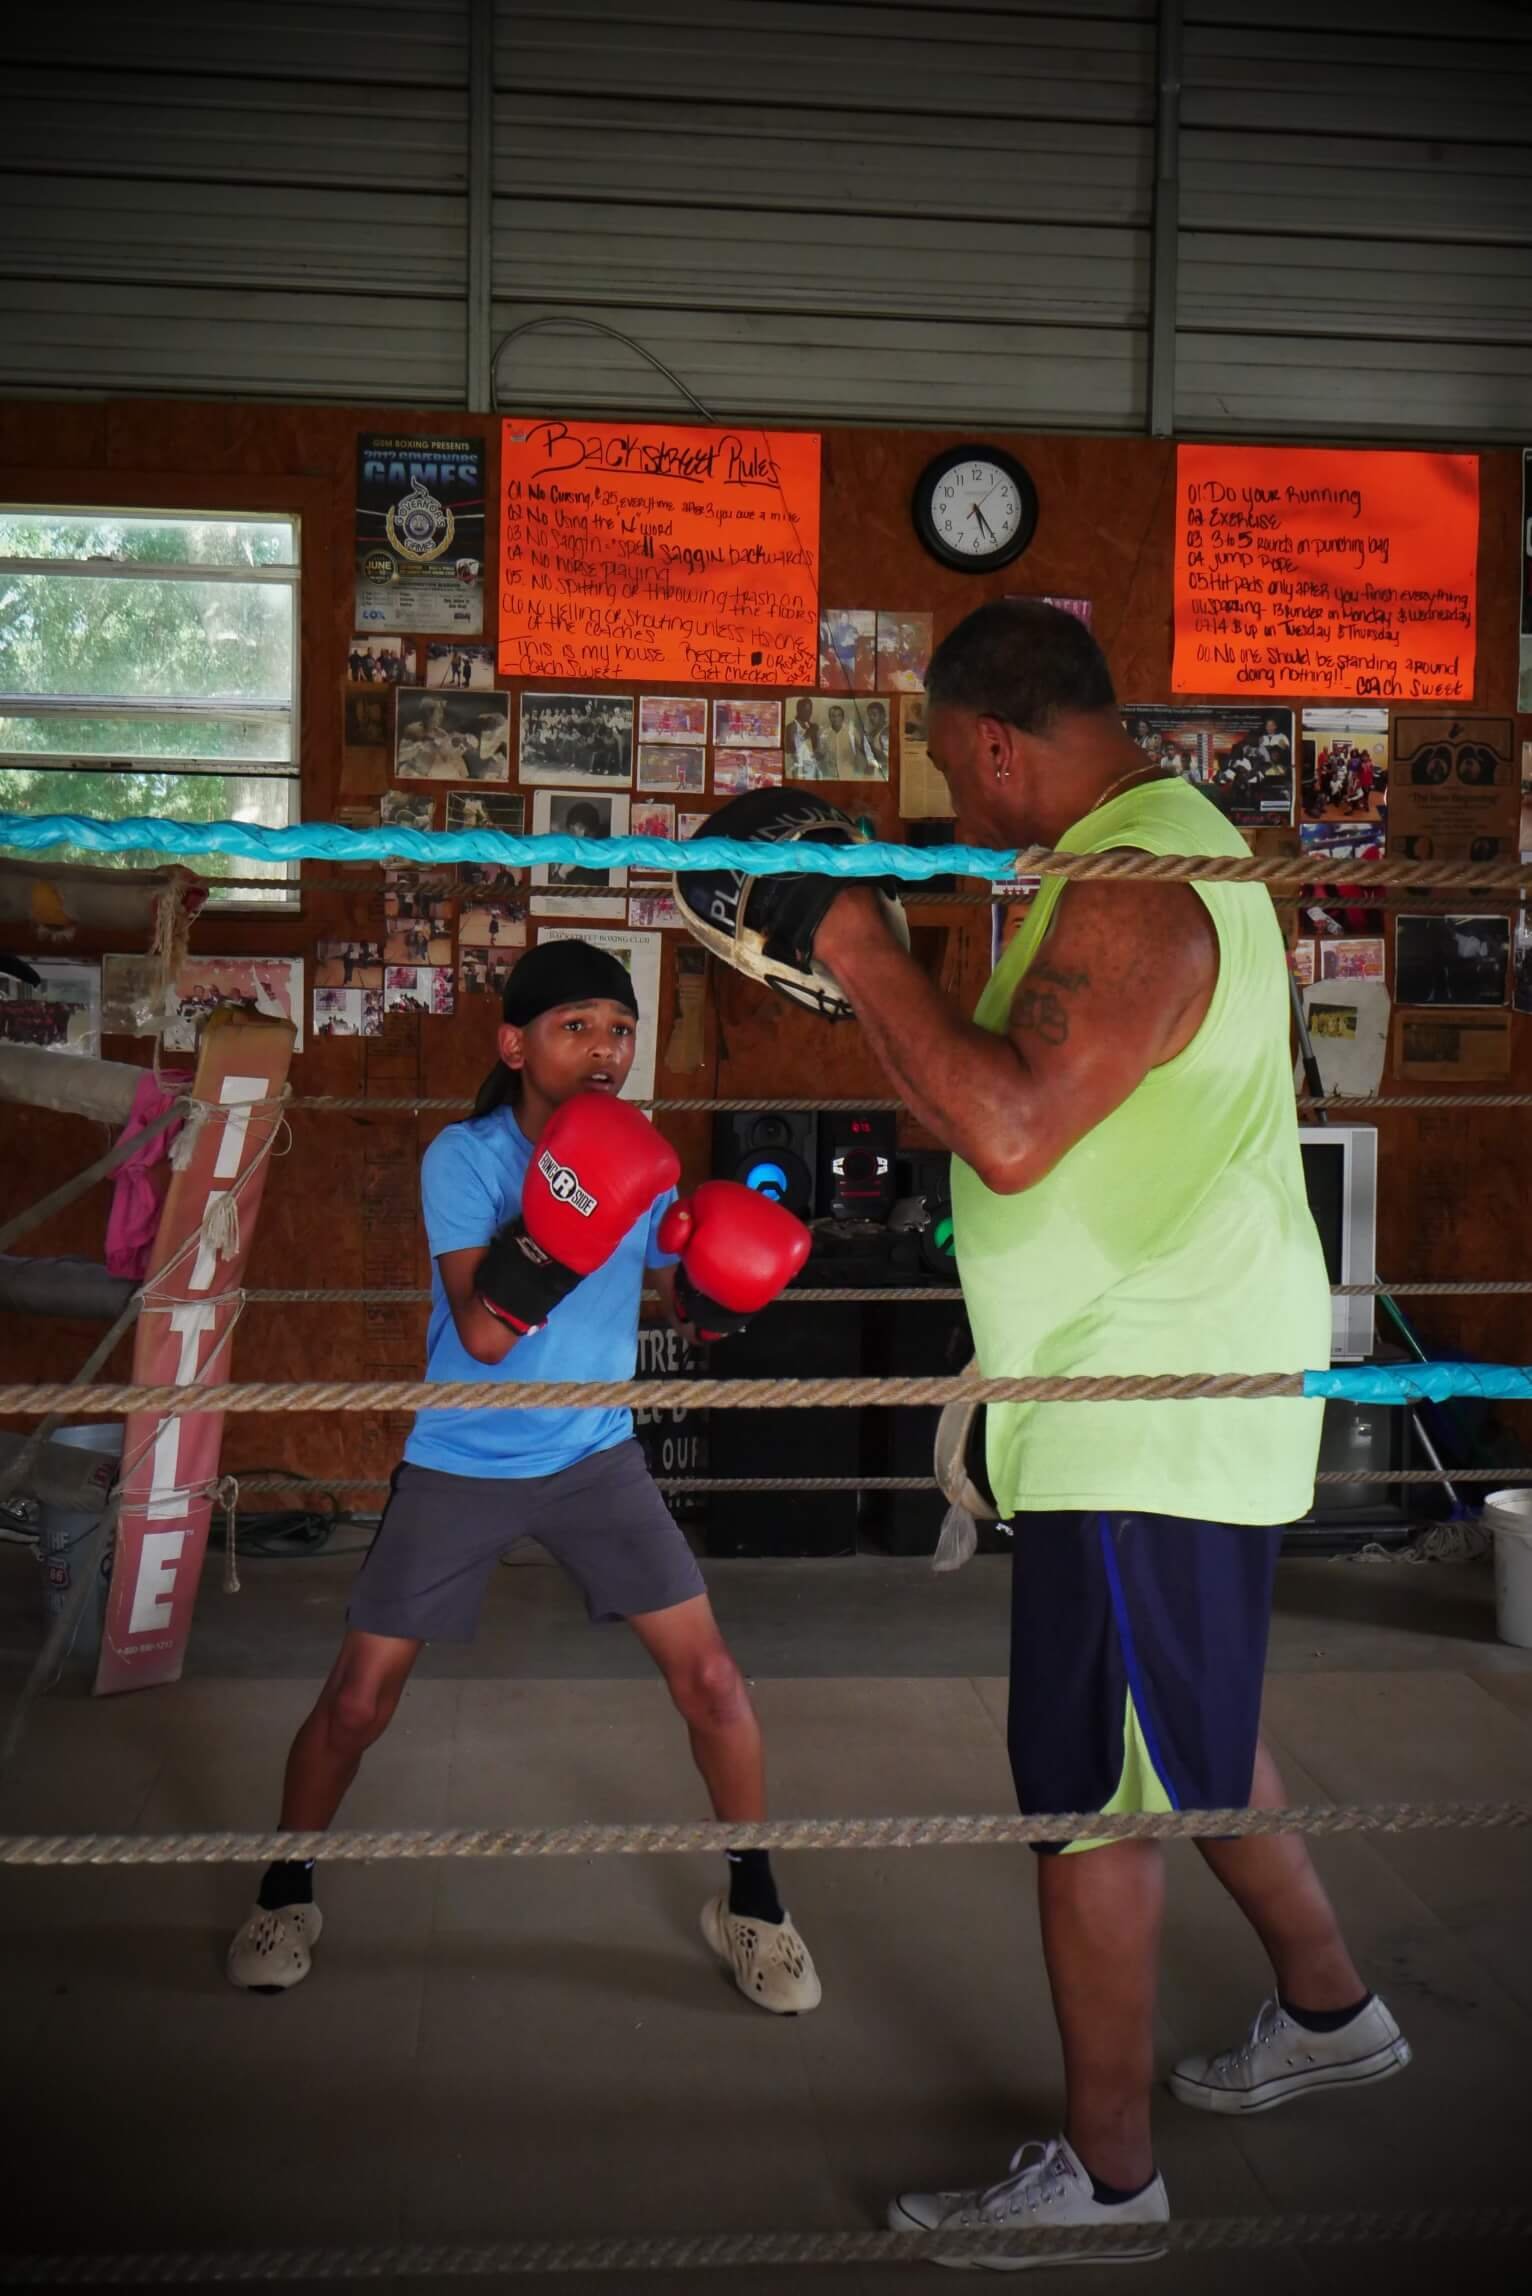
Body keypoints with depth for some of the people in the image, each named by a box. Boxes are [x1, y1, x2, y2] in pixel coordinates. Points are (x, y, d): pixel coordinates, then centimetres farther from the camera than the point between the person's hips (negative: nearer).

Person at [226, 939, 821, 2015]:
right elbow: (480, 1335, -26)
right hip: (459, 1466, -2)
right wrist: (549, 1238, -43)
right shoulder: (463, 1157, -17)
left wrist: (727, 1276, -19)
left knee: (710, 1677, -6)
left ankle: (752, 1903, 15)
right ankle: (286, 1891, 28)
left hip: (596, 1456, 3)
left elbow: (694, 1309, 5)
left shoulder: (641, 1162, -5)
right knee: (359, 1697, 1)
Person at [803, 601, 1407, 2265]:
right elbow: (984, 1111, 17)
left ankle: (1103, 2176, 15)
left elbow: (1011, 1133, -32)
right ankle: (1326, 2010, 43)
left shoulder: (1131, 897, -20)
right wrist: (862, 970, 9)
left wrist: (873, 961, -22)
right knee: (1189, 1728, 25)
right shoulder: (1166, 846, 14)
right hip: (1178, 1387, 11)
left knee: (1094, 1796, 0)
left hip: (1144, 1426, -11)